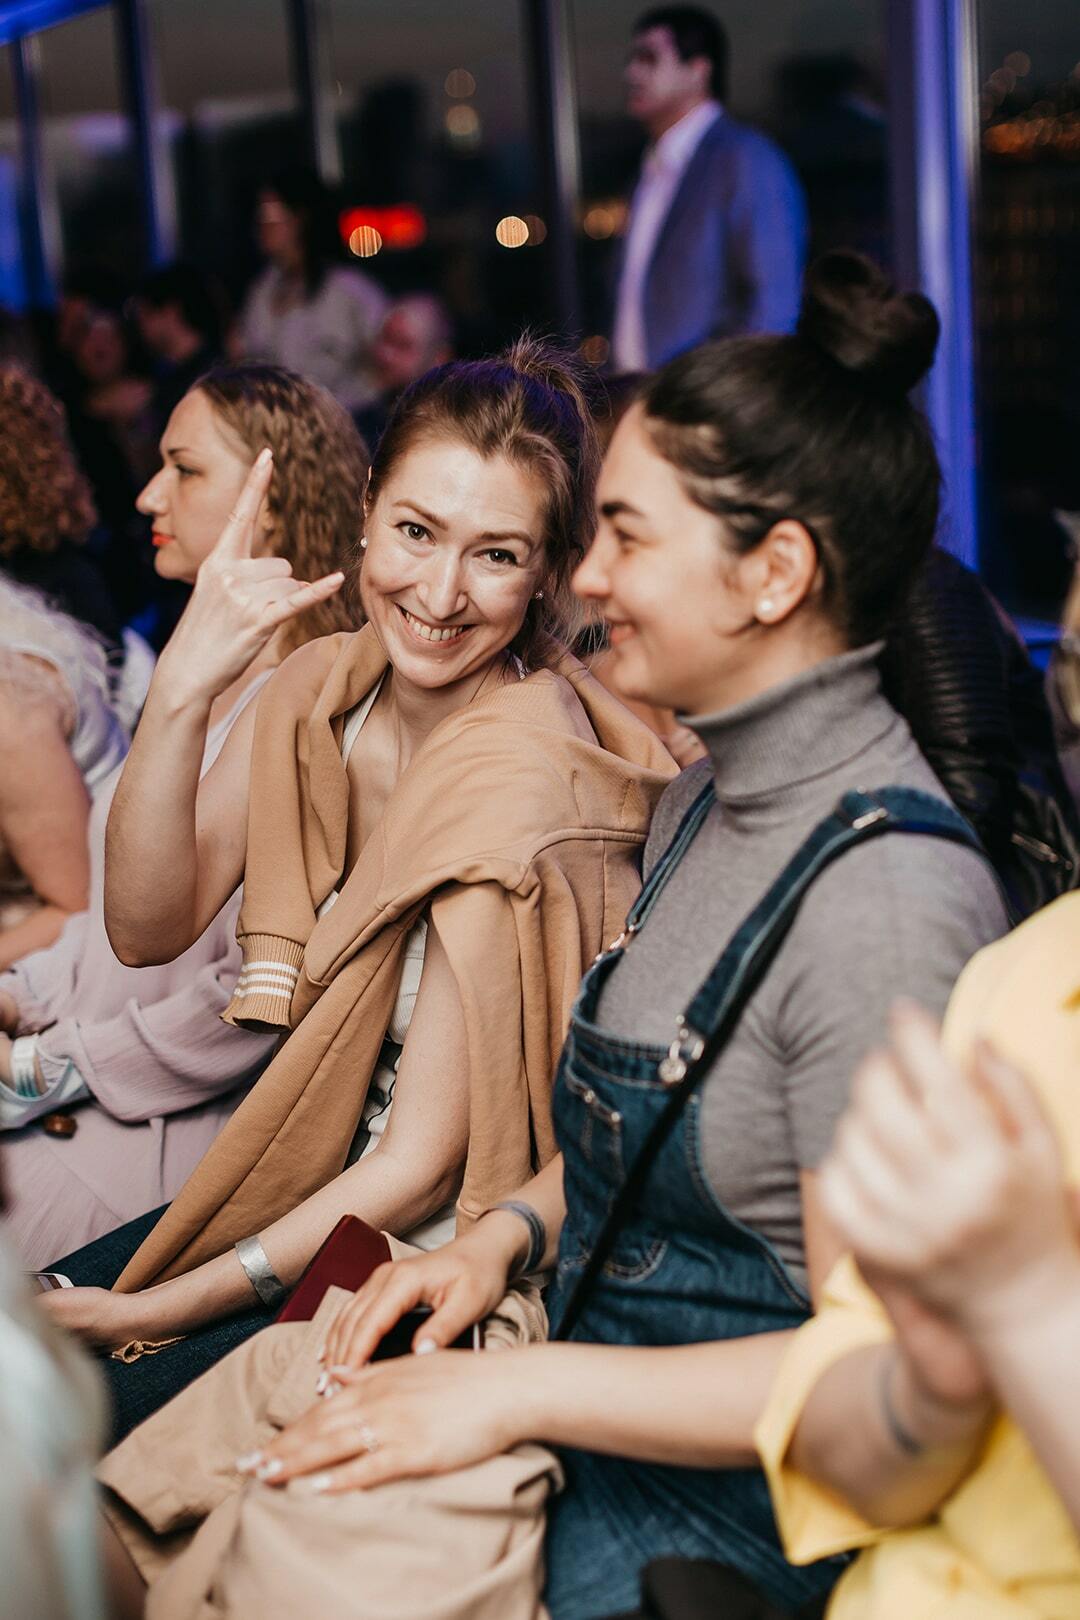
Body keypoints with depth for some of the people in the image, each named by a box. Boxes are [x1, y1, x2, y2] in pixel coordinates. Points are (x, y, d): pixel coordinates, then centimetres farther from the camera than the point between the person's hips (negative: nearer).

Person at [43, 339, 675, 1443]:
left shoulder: (521, 773, -24)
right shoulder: (325, 684, -4)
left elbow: (421, 1164, -21)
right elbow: (146, 929, -9)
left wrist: (156, 1311, -15)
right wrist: (181, 691, -23)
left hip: (448, 1256, -6)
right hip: (310, 1197, 6)